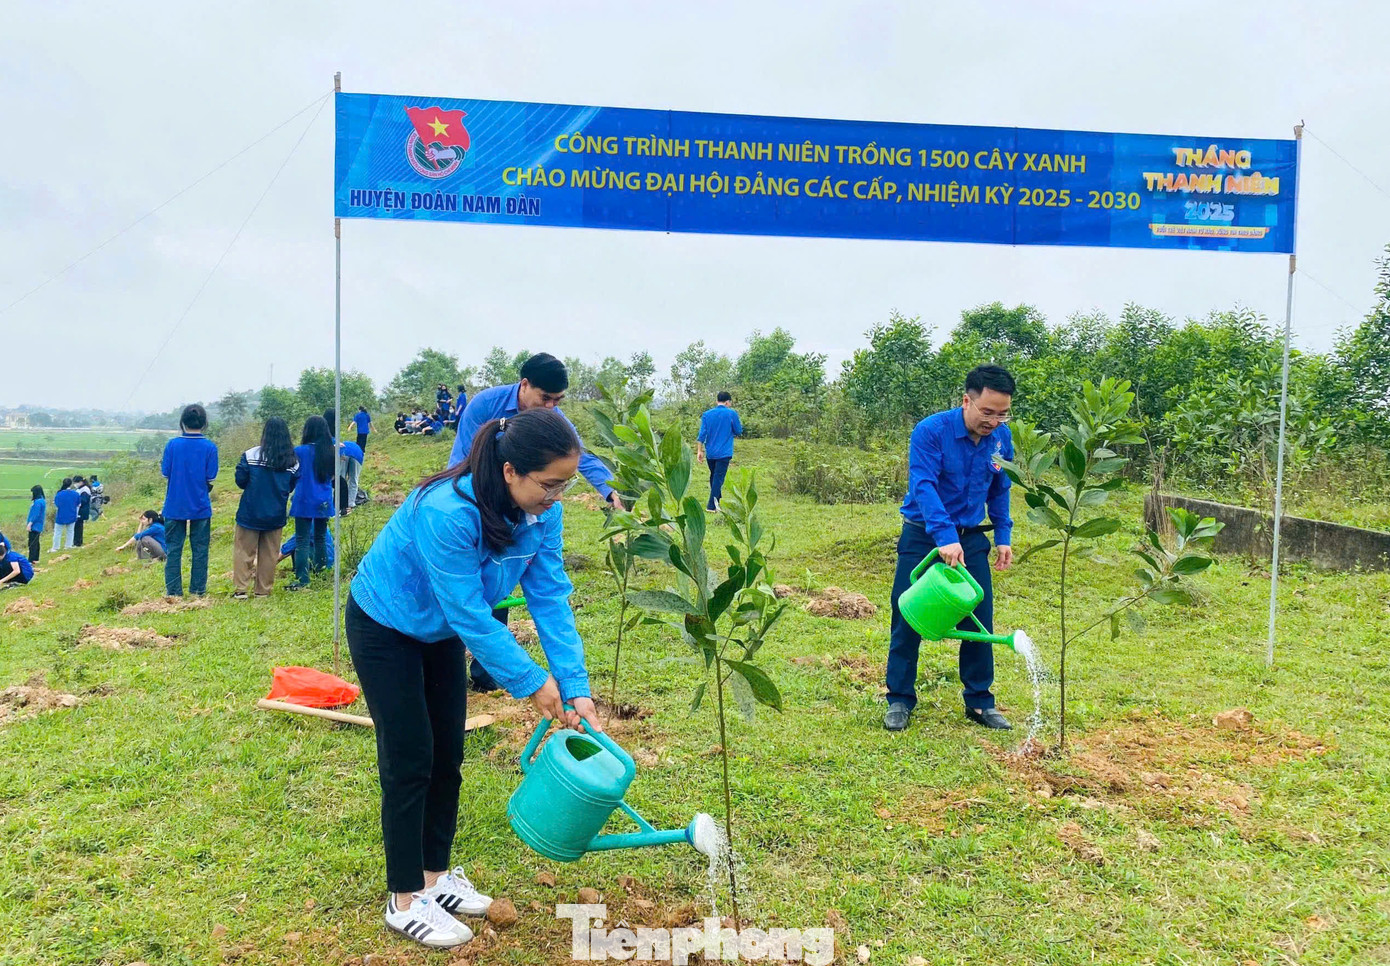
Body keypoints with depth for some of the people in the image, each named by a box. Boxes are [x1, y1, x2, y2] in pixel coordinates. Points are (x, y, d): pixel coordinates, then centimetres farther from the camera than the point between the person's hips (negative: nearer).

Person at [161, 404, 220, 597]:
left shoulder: (172, 444, -5)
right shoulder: (210, 447, -8)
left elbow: (165, 472, -2)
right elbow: (211, 477, -7)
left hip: (175, 506, 1)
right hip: (200, 507, -1)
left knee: (173, 549, 8)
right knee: (200, 549, 8)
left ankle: (173, 591, 10)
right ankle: (198, 591, 11)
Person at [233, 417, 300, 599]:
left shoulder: (251, 455, -13)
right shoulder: (293, 461, -5)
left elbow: (240, 481, -6)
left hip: (250, 514, -2)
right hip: (276, 516, 2)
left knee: (244, 551, 8)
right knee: (269, 554, 12)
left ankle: (240, 589, 7)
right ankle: (264, 590, 17)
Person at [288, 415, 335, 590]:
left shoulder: (300, 451, -10)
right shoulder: (331, 451, 1)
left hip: (304, 502, -4)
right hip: (324, 502, 4)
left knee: (303, 541, -3)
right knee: (320, 538, 16)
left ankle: (302, 580, -8)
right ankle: (319, 571, 23)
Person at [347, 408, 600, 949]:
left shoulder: (542, 512, -19)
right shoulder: (447, 513, -40)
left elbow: (551, 597, -17)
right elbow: (471, 616, -34)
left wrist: (576, 688, -21)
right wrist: (530, 681, -25)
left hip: (441, 632, 7)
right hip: (385, 628, -6)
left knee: (448, 756, 11)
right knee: (410, 761, -1)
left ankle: (437, 875, 29)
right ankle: (405, 901, 15)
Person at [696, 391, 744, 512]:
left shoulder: (706, 414, 3)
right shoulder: (732, 414, -6)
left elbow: (702, 434, 0)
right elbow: (739, 431, 3)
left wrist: (699, 451, 2)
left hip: (710, 452, 4)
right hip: (724, 452, -4)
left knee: (714, 476, 20)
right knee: (718, 478, -4)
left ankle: (716, 500, 33)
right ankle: (711, 506, -9)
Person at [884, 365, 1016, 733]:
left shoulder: (1002, 438, -3)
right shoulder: (931, 431, -20)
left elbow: (999, 490, 11)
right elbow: (923, 485, -29)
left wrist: (1004, 536, 6)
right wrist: (945, 537, -39)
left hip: (971, 538, 4)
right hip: (923, 537, -4)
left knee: (979, 622, 4)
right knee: (908, 620, 1)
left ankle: (980, 702, 18)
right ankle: (899, 701, 13)